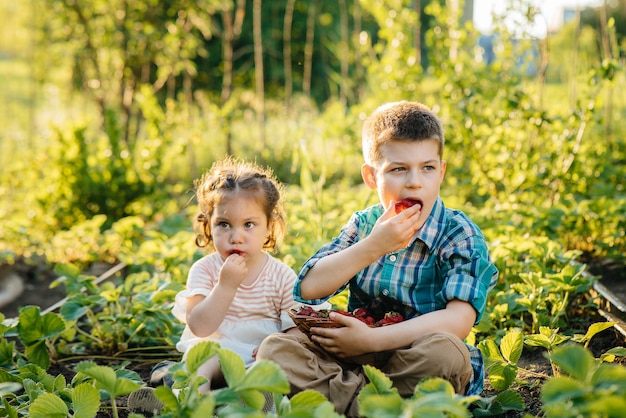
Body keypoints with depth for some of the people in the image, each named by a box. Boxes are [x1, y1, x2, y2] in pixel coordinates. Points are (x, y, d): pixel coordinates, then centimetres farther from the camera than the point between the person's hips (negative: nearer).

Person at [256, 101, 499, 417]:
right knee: (274, 348, -16)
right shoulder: (363, 224, 7)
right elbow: (309, 289, -5)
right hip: (355, 355, 3)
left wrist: (372, 339, -26)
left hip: (418, 361, -3)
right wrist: (373, 246, -17)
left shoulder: (459, 234, -6)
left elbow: (460, 319, -20)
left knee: (444, 350, -37)